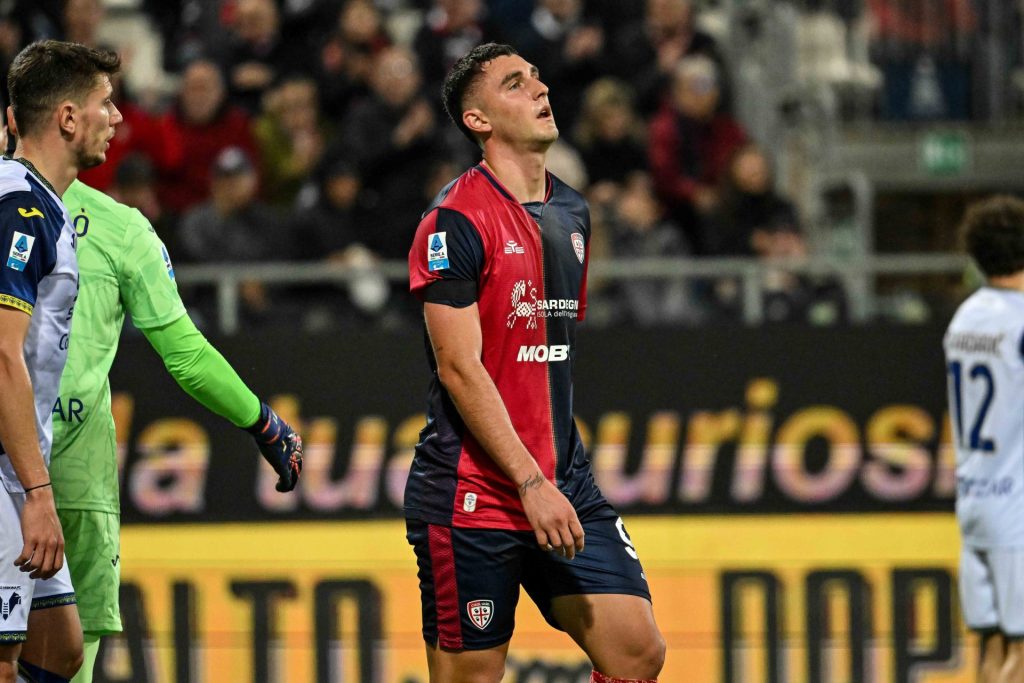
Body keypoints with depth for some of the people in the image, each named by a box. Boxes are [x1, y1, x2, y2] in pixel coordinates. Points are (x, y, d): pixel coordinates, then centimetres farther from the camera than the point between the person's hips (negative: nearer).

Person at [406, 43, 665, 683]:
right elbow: (460, 369, -16)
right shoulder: (456, 221, -11)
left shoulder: (573, 212, 13)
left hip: (564, 486, 7)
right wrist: (532, 483, -21)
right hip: (472, 497, -7)